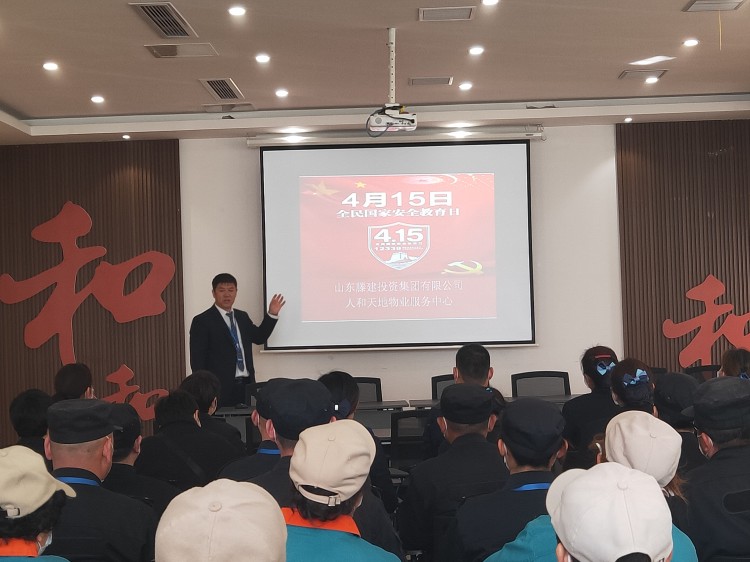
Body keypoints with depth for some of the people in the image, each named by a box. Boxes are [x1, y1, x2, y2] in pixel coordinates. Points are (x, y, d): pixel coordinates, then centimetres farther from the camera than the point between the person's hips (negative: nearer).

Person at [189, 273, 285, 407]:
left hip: (246, 385, 5)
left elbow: (259, 337, 25)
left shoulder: (243, 317, 16)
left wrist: (272, 314, 13)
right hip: (221, 387, -5)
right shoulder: (202, 321, -3)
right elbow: (197, 360, -5)